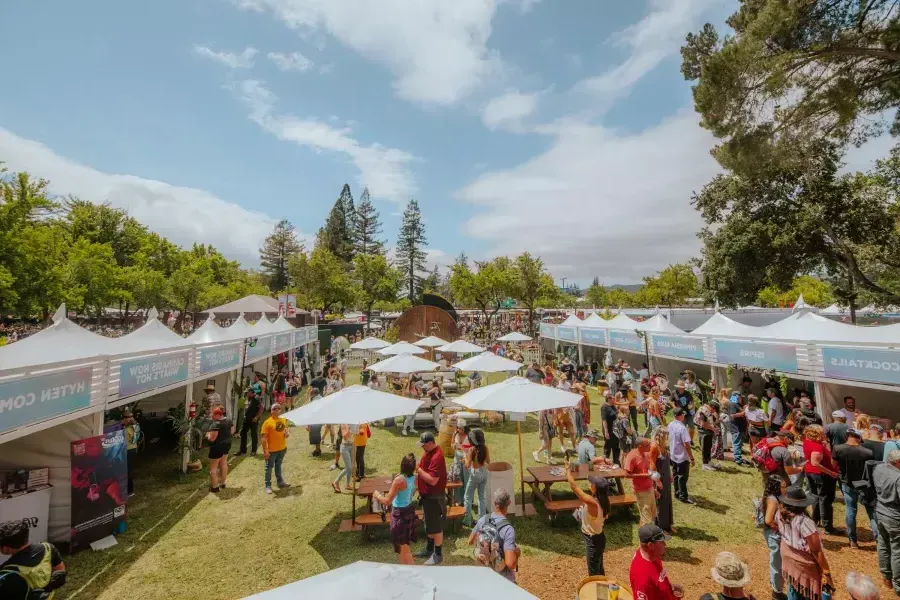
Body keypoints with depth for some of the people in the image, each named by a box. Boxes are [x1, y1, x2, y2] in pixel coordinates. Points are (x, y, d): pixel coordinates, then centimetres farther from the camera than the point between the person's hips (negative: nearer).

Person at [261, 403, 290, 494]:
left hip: (282, 448, 5)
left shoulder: (284, 420, 0)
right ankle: (268, 486, 21)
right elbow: (264, 438, -17)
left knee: (278, 465, 23)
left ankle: (280, 481, 36)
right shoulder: (267, 422, -17)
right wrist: (265, 450, -20)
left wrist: (288, 433, -6)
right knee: (269, 467, 9)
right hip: (271, 449, -5)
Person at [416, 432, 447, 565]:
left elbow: (432, 480, -31)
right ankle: (430, 548, 39)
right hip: (426, 494, 9)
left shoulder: (437, 457, -29)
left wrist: (418, 470, -25)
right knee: (428, 523, 23)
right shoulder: (428, 451, 1)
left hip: (434, 497, -9)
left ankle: (438, 555, 22)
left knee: (436, 526, 6)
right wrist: (418, 468, 0)